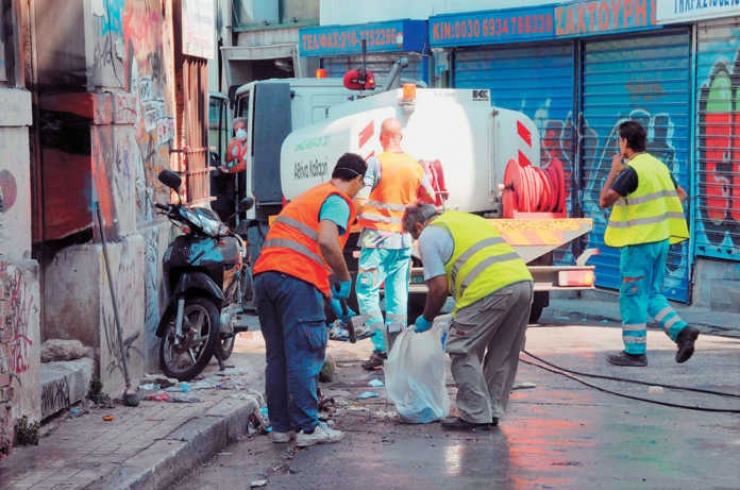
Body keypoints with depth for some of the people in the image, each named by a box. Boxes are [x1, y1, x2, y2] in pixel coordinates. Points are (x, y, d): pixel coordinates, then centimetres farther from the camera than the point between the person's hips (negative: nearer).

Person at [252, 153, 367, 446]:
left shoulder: (308, 196, 29)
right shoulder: (339, 201, 1)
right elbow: (327, 241, -16)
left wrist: (331, 293, 38)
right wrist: (344, 279, -2)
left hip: (264, 273, 8)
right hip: (297, 278, -8)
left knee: (277, 356, 12)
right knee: (304, 356, -3)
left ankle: (281, 425, 16)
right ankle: (307, 427, -1)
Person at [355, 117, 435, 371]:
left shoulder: (375, 163, -11)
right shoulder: (415, 166, 6)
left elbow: (360, 202, -17)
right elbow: (431, 199, 18)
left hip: (378, 237, -5)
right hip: (404, 239, 6)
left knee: (366, 290, -1)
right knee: (398, 293, 11)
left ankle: (380, 348, -10)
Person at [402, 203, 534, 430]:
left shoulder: (429, 236, 7)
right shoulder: (467, 218, 32)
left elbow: (439, 287, -1)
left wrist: (426, 319, 16)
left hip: (490, 290, -8)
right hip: (524, 281, 8)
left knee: (463, 351, 4)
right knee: (503, 353, 18)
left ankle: (476, 415, 5)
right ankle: (493, 412, 25)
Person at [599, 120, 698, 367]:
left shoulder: (632, 170, -16)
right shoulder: (659, 166, 11)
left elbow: (604, 201, -18)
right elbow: (681, 194, 22)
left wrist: (613, 171, -8)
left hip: (639, 242, -8)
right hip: (661, 240, 8)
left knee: (633, 296, 0)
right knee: (652, 294, 16)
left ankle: (635, 351, 4)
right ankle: (681, 331, 1)